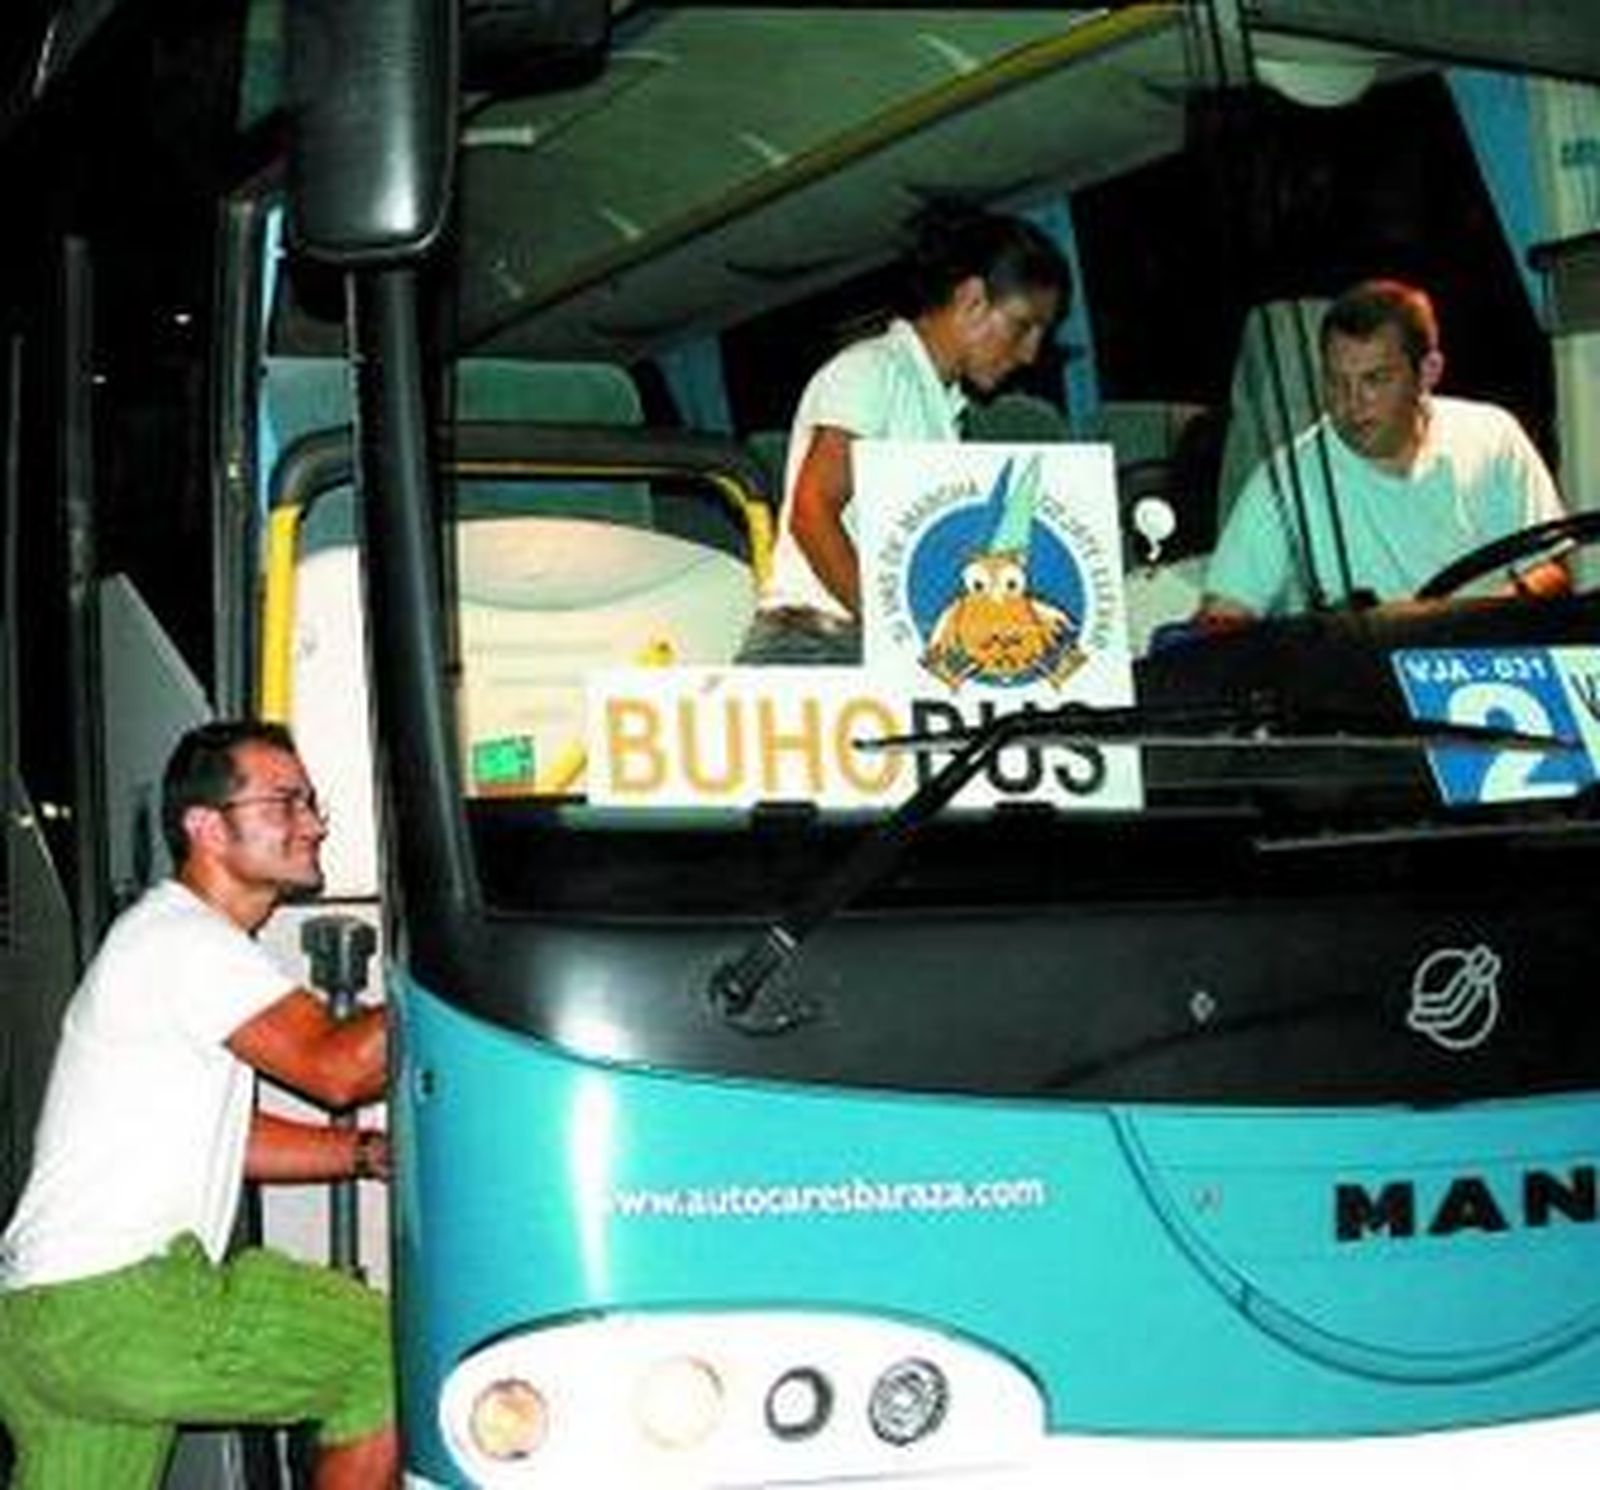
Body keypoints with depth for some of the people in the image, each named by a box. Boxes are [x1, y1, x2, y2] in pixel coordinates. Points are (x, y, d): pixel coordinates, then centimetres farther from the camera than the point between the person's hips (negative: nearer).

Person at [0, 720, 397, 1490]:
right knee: (392, 1364, -8)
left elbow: (215, 1135, 22)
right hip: (115, 1310, -11)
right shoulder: (183, 937, -11)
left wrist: (369, 1152, 12)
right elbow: (336, 1067, -21)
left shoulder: (188, 938, 22)